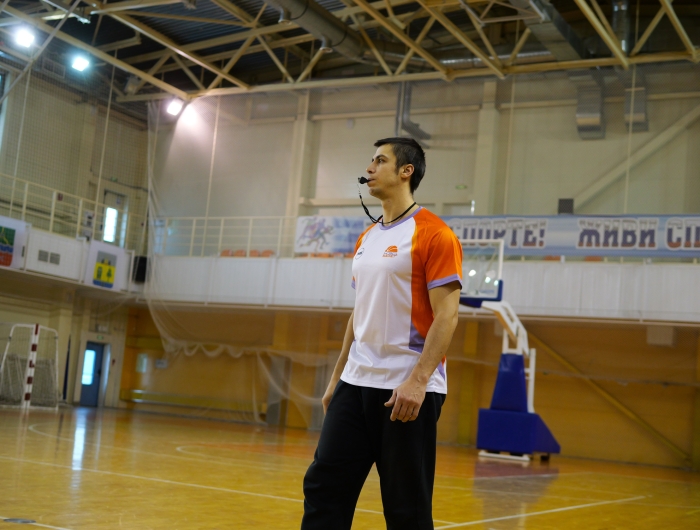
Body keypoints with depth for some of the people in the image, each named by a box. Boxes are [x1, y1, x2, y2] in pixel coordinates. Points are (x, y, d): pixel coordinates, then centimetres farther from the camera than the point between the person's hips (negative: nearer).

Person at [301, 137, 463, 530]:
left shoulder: (434, 234, -9)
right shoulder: (366, 239, 16)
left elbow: (446, 315, -15)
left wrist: (417, 382, -23)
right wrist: (337, 377, 18)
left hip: (407, 390, -7)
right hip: (357, 384, 7)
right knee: (324, 485, 4)